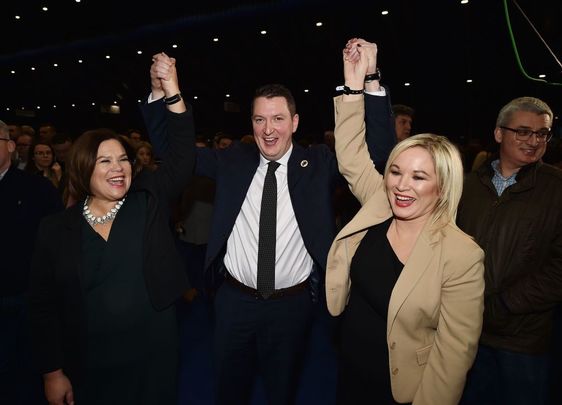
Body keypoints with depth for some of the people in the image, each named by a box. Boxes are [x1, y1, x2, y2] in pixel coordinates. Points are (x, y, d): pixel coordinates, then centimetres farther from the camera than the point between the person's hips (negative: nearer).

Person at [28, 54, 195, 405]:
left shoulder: (149, 200, -4)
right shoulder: (56, 229, -4)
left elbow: (183, 158, -14)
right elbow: (43, 304, -1)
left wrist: (172, 91, -23)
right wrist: (53, 372, -3)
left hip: (153, 352, 1)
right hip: (89, 364, 0)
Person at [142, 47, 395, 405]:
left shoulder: (319, 163, -7)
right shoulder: (233, 160, -3)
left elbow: (379, 148, -15)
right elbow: (172, 149, 0)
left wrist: (371, 83, -26)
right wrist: (160, 92, -13)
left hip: (292, 303, -1)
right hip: (234, 299, 2)